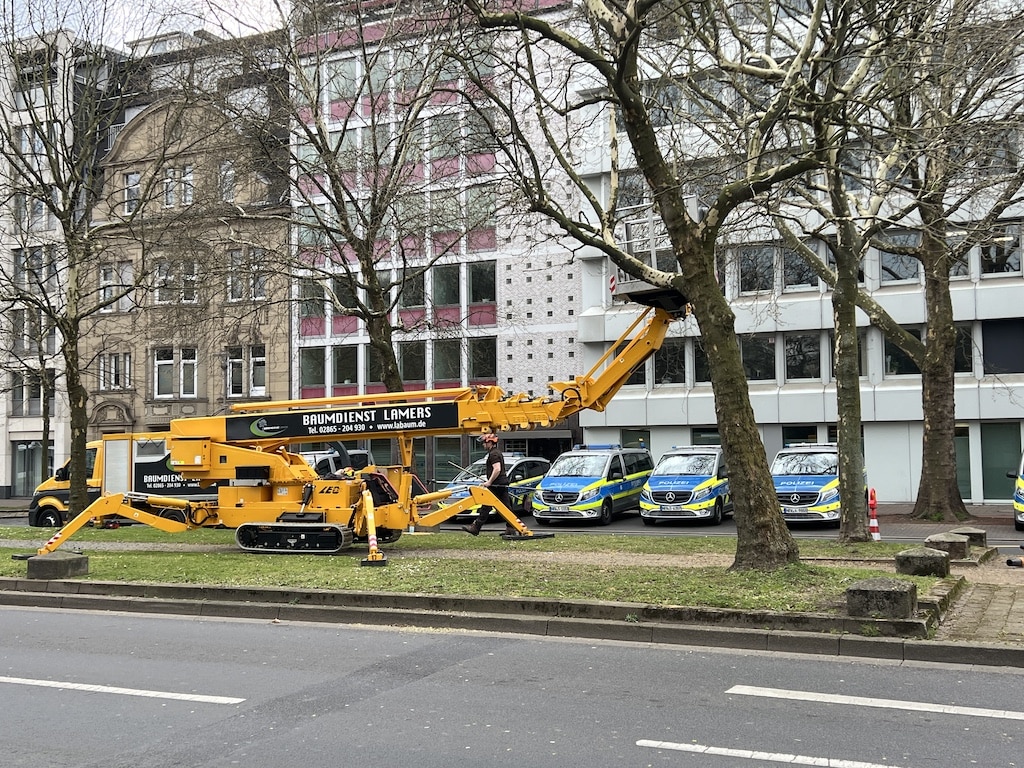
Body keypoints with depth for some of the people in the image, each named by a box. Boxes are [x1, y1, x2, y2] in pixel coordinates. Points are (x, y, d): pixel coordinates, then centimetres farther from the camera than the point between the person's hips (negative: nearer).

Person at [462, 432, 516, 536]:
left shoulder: (493, 454, -12)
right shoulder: (498, 453, 20)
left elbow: (497, 469, -24)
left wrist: (489, 482, -22)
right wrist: (488, 481, 27)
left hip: (496, 485, -10)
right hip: (503, 484, 10)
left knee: (486, 507, -6)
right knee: (506, 506, 7)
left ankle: (475, 527, -2)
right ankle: (511, 528, 5)